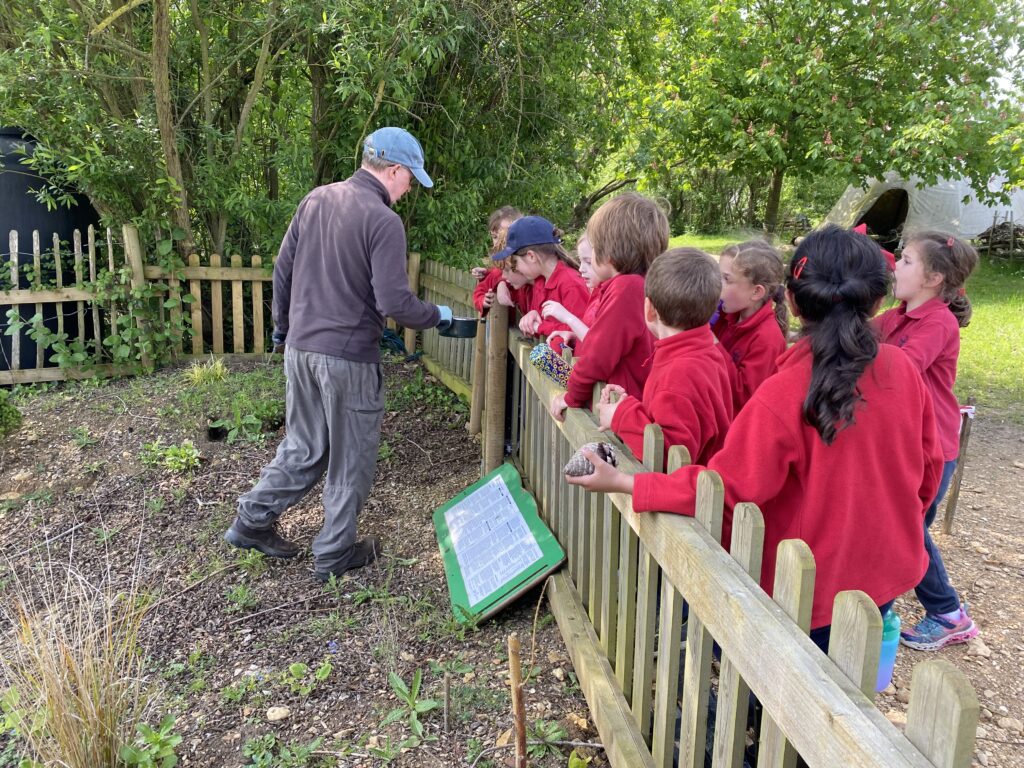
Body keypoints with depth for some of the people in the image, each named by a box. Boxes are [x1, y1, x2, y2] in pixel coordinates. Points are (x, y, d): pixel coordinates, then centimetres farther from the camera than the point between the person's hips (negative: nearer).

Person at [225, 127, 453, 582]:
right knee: (351, 460, 10)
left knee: (303, 447, 22)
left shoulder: (316, 199, 6)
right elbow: (394, 303, -19)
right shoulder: (383, 221, -15)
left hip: (300, 348, 7)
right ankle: (335, 553, 22)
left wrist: (282, 326, 24)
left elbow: (282, 268, 12)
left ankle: (252, 521, 28)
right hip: (349, 357, -7)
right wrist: (437, 316, -1)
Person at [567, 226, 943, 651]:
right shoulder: (904, 370, -9)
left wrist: (622, 482, -18)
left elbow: (724, 488, -23)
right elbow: (928, 469, 4)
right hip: (888, 572, 5)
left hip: (812, 590, -5)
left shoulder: (782, 396, -27)